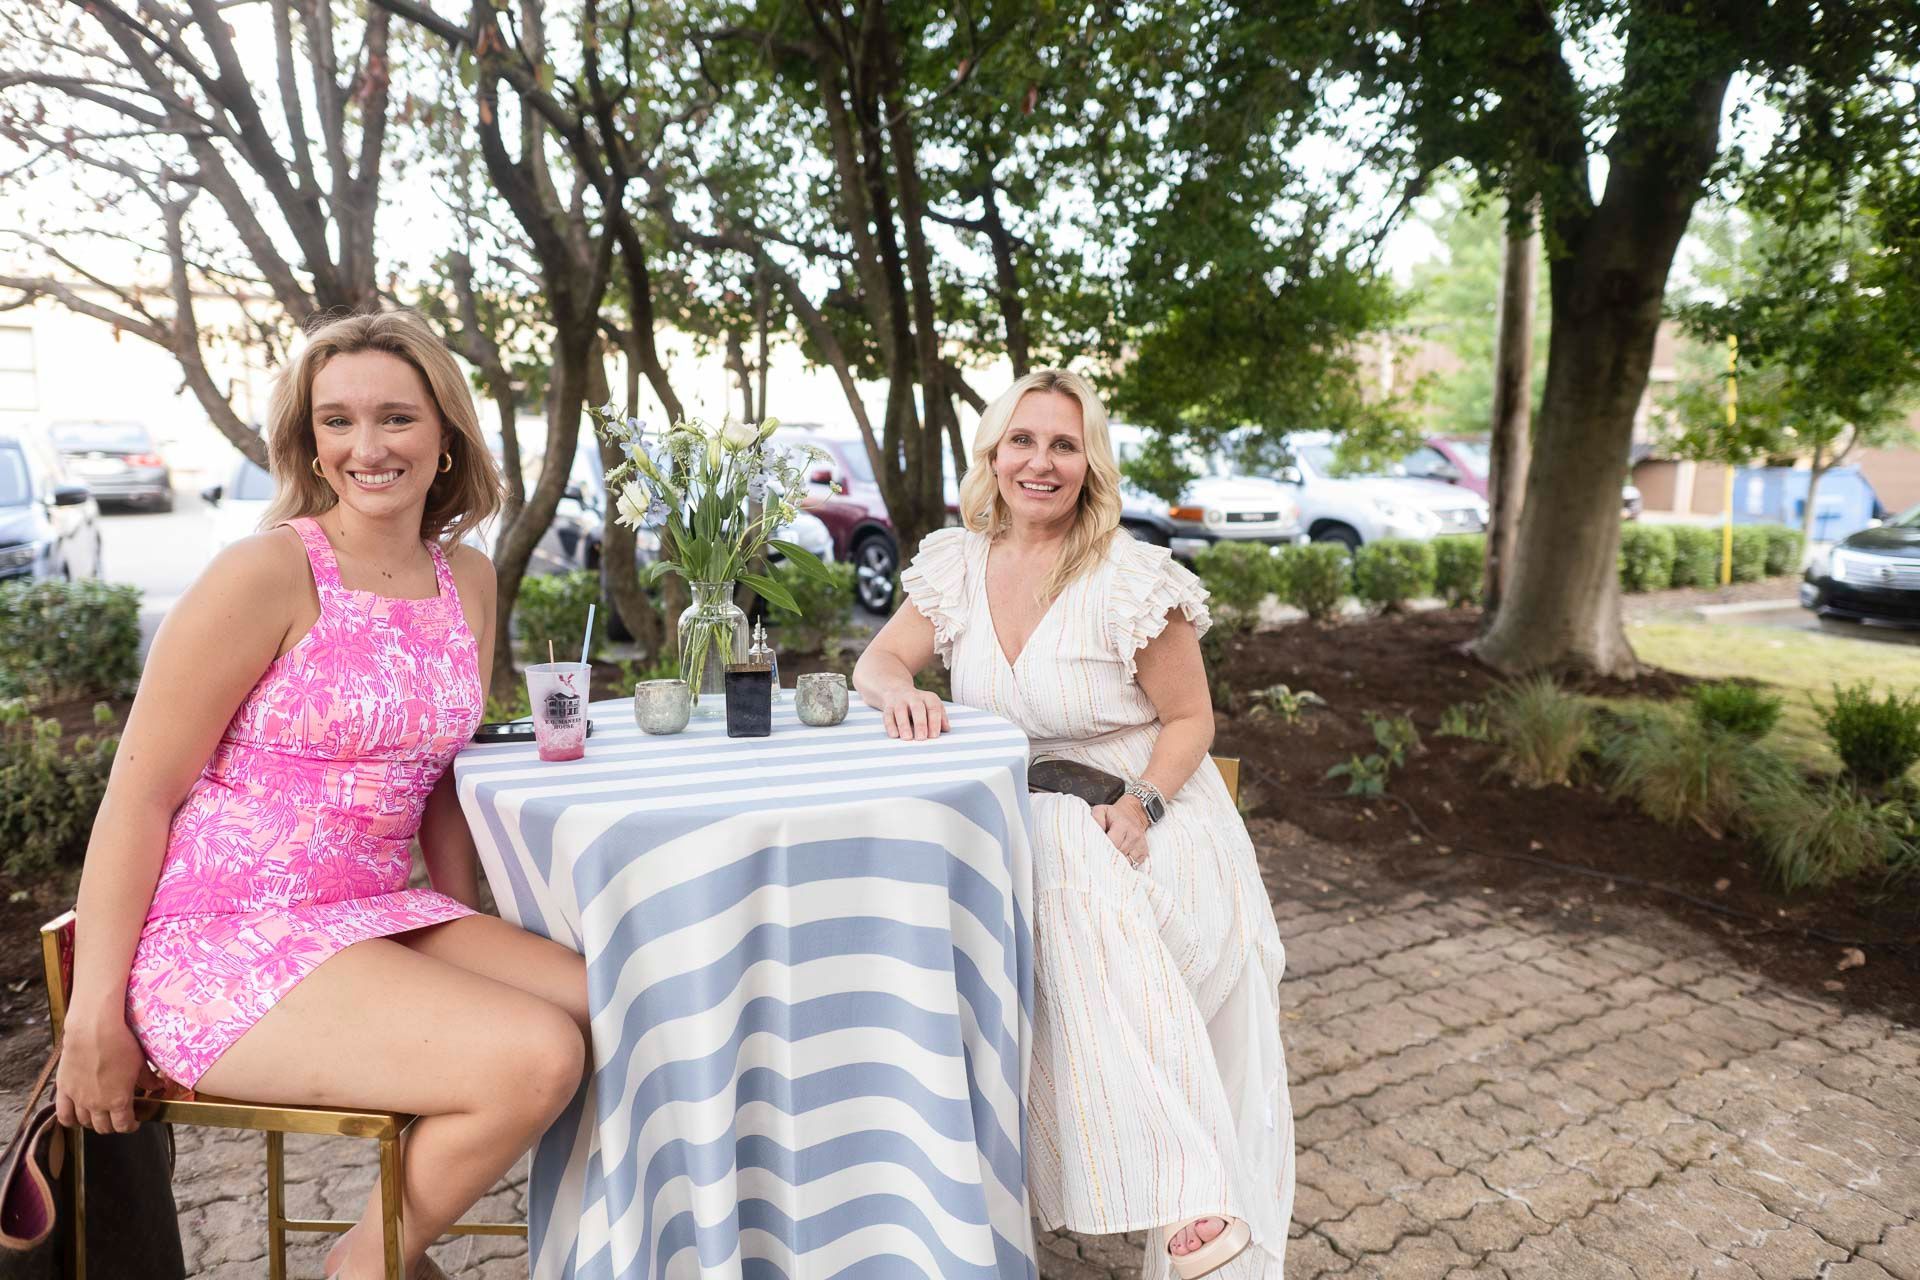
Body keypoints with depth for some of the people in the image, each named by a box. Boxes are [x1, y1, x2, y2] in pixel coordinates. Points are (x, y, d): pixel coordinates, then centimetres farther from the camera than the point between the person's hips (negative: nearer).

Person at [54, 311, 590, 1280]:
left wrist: (470, 949, 13)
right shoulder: (269, 572, -13)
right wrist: (94, 1018, -9)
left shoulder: (470, 582, 7)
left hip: (371, 921, 7)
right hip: (219, 945, -7)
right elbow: (138, 798, -11)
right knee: (536, 1059, -21)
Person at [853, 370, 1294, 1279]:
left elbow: (1190, 718, -5)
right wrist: (900, 691, -23)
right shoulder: (958, 563, 2)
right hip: (1025, 822, 3)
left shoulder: (1134, 579, -12)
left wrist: (1139, 808, -22)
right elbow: (877, 661, 2)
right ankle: (1177, 1192, -23)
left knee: (1086, 902, -34)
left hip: (1145, 811, -3)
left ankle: (1191, 1198, -21)